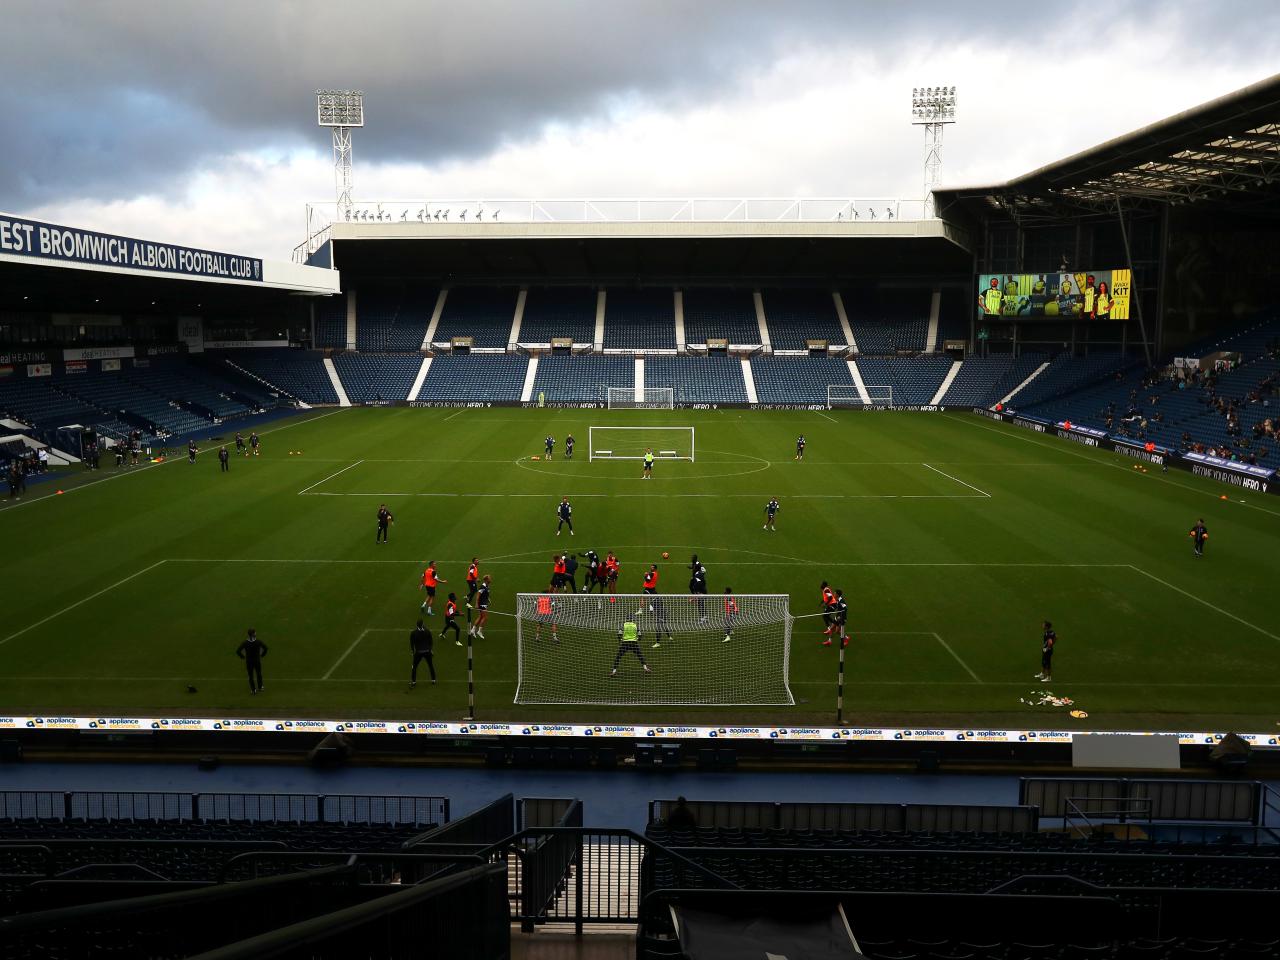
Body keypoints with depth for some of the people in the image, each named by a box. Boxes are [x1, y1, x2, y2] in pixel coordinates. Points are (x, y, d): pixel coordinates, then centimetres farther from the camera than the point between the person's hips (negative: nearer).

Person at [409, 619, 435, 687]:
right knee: (431, 665, 19)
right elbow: (431, 641, 0)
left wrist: (412, 650, 13)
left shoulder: (413, 632, -13)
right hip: (427, 651, 1)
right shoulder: (427, 631, -9)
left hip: (418, 652, -1)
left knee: (414, 666, 14)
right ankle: (433, 679, 27)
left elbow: (411, 643, -3)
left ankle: (413, 682, 15)